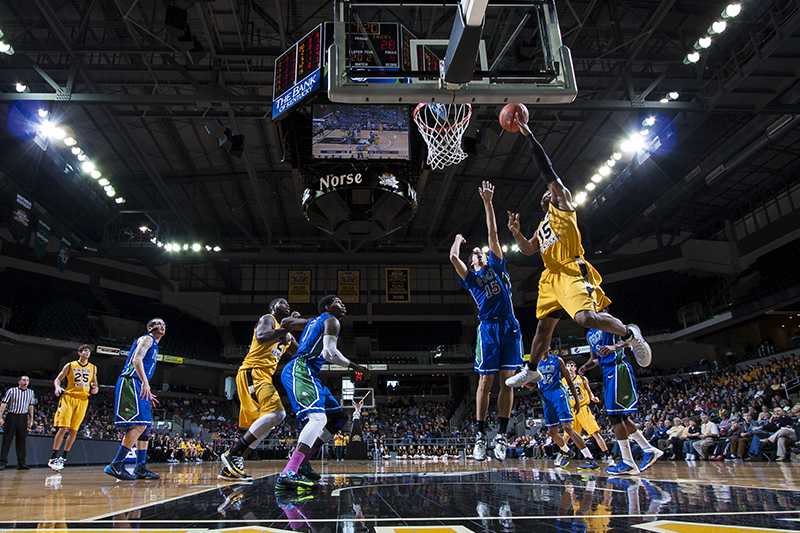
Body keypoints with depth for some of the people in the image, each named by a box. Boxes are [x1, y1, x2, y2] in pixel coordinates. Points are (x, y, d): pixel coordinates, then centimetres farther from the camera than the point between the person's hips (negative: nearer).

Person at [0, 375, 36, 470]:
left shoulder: (31, 392, 10)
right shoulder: (11, 391, -1)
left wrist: (31, 419, 10)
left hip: (23, 418, 3)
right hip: (11, 417, -3)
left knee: (21, 441, 5)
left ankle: (21, 463, 7)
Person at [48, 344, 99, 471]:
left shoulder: (93, 368, 13)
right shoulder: (70, 365, 5)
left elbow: (95, 385, 20)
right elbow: (57, 379, 5)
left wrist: (95, 389, -2)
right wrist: (57, 387, -16)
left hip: (83, 400, 3)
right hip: (68, 397, -3)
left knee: (74, 430, 3)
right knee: (63, 428, -11)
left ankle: (63, 457, 13)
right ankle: (53, 457, -4)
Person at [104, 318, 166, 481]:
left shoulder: (153, 345, 27)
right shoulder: (147, 339, -1)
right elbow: (136, 360, -17)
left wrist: (148, 393, 30)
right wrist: (145, 382, -30)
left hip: (138, 386, 11)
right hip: (130, 383, -11)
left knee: (145, 427, 9)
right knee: (139, 424, -20)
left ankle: (141, 468, 12)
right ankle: (115, 465, -20)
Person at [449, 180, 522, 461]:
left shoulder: (496, 265, 20)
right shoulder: (470, 277, 17)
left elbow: (493, 233, 12)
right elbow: (453, 257, 3)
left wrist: (487, 202, 6)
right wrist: (458, 239, 22)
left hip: (509, 326, 2)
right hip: (488, 327, -1)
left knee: (507, 380, -1)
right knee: (486, 381, -4)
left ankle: (501, 434, 5)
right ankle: (480, 435, 2)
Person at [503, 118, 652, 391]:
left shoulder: (562, 203, 7)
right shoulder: (542, 227, 29)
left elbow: (548, 171, -2)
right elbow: (528, 250, 24)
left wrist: (528, 135, -5)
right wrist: (515, 232, 5)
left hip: (571, 271, -8)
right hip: (551, 276, 8)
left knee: (586, 317, -26)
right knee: (544, 326, 14)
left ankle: (630, 334, -3)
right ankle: (531, 370, 27)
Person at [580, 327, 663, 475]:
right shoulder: (589, 334, 20)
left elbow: (627, 339, -17)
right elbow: (595, 358, 28)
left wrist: (614, 346, -35)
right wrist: (586, 366, 8)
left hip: (618, 369, -9)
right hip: (607, 372, 9)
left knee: (615, 416, -11)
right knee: (620, 417, 10)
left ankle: (628, 463, -7)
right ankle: (649, 450, 19)